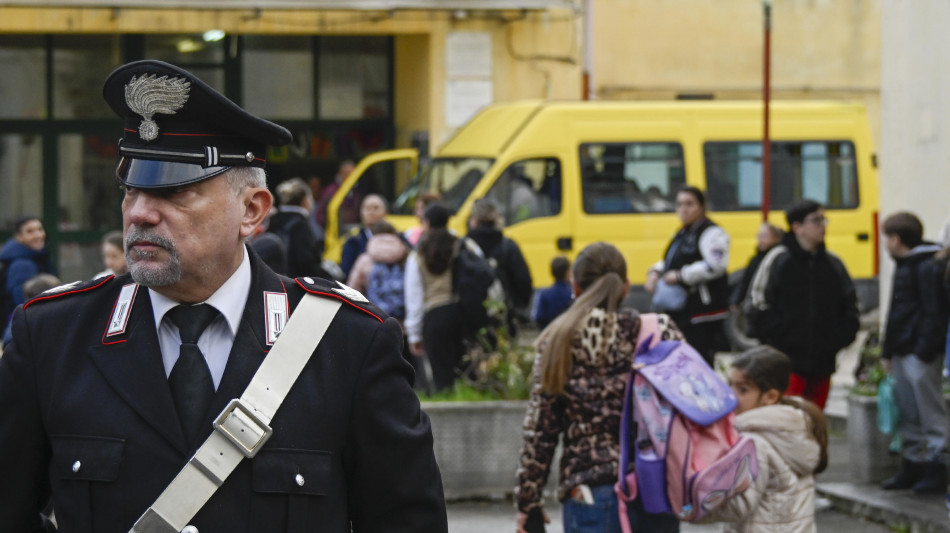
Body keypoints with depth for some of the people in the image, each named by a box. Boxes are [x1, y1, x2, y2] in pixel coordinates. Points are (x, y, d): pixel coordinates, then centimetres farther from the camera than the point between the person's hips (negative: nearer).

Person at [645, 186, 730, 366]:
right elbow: (668, 262, 32)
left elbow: (716, 265, -21)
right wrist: (655, 273, 9)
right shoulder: (682, 234, 20)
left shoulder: (712, 233, -8)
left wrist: (681, 275, -19)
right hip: (679, 310, 10)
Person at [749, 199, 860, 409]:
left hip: (823, 362, 5)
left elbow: (850, 305, 18)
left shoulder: (834, 263, 10)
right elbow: (759, 305, -4)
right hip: (788, 361, -5)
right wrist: (777, 340, -10)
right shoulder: (778, 260, -4)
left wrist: (839, 339, 4)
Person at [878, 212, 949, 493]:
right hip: (902, 353, 10)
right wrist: (888, 352, 20)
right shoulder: (904, 266, 19)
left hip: (921, 356, -10)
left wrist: (924, 352, -21)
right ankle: (912, 467, 20)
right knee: (907, 414, 13)